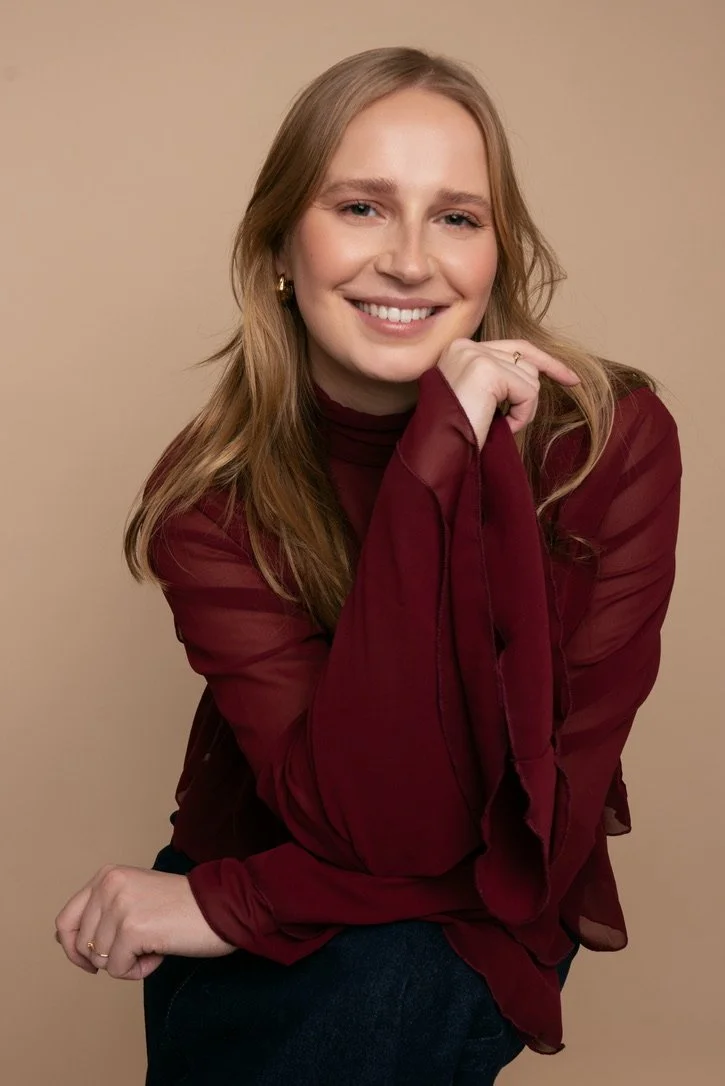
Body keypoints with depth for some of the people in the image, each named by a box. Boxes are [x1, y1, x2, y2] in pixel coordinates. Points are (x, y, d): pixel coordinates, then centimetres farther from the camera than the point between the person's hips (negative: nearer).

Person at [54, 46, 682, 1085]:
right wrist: (438, 457, -33)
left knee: (376, 990, -31)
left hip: (488, 920, 0)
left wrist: (230, 905, -22)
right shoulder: (215, 494, -16)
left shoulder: (615, 440, -18)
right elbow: (378, 821, -28)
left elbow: (548, 822, -18)